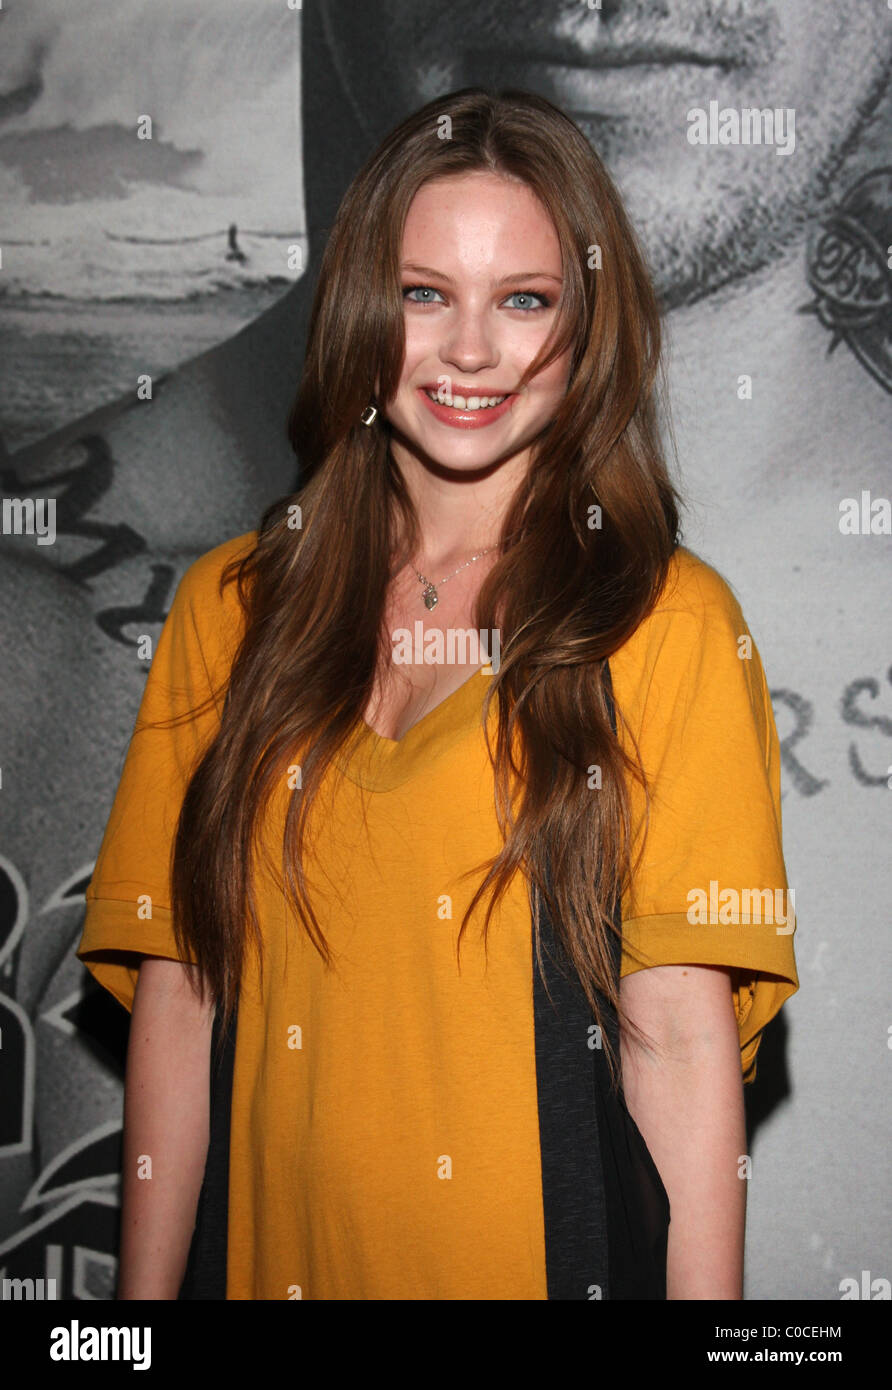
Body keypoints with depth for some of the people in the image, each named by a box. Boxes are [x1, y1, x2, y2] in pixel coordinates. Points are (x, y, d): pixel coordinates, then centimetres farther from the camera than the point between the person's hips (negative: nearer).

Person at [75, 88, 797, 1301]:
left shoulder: (669, 621, -8)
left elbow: (682, 1038, -11)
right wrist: (142, 1294, -1)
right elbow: (176, 987, 1)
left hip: (555, 1254, -2)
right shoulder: (228, 607, 2)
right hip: (274, 1256, 3)